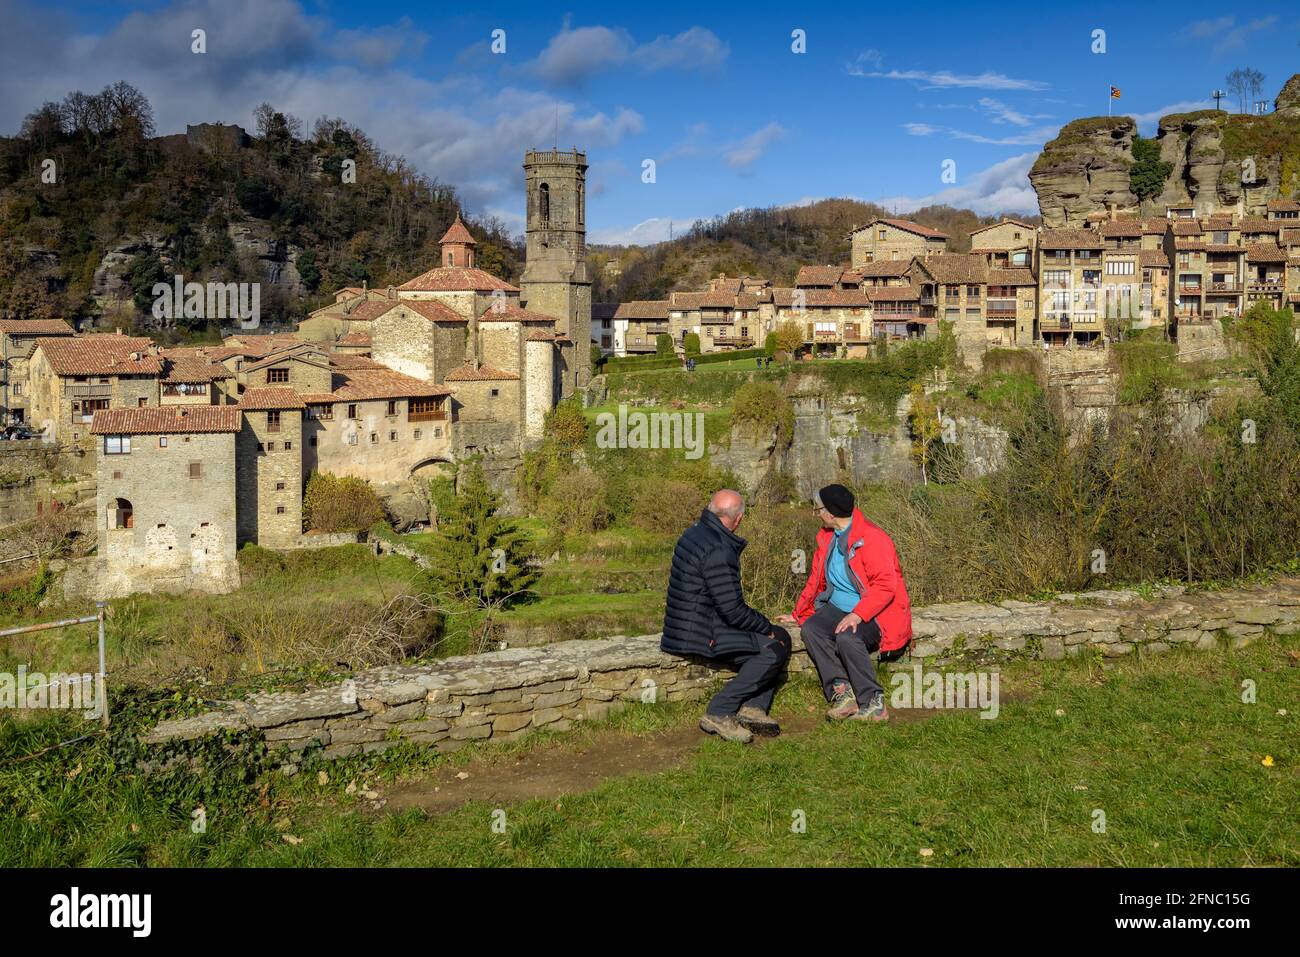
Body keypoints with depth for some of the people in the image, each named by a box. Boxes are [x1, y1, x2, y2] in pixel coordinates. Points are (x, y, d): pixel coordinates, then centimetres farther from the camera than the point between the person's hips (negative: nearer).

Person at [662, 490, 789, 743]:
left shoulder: (694, 533, 9)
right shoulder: (717, 551, -23)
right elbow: (733, 610, -21)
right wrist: (766, 627, -7)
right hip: (701, 635, -10)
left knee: (780, 636, 13)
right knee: (775, 649, -12)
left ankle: (753, 707, 7)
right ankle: (719, 713, -8)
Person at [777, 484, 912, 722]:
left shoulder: (872, 538, -16)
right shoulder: (828, 537, 10)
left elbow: (885, 586, -23)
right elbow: (817, 581, 19)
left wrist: (857, 615, -31)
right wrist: (799, 614, 15)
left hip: (876, 613, -7)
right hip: (838, 608, 7)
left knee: (847, 638, -34)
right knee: (810, 629, -21)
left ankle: (874, 704, -21)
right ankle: (841, 691, -21)